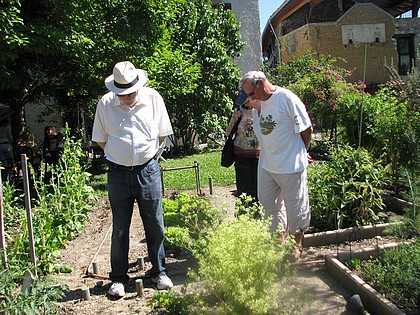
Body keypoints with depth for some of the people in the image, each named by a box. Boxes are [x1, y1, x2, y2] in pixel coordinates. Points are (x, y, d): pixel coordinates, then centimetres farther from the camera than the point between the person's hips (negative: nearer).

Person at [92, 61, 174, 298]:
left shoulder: (153, 98, -3)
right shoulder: (105, 103, -3)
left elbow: (163, 134, 8)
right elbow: (100, 140, 7)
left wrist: (148, 154, 9)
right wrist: (119, 156, 5)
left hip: (148, 170, 0)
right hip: (118, 173, 0)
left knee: (155, 225, 9)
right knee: (120, 228, 8)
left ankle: (159, 272, 27)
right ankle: (119, 278, 24)